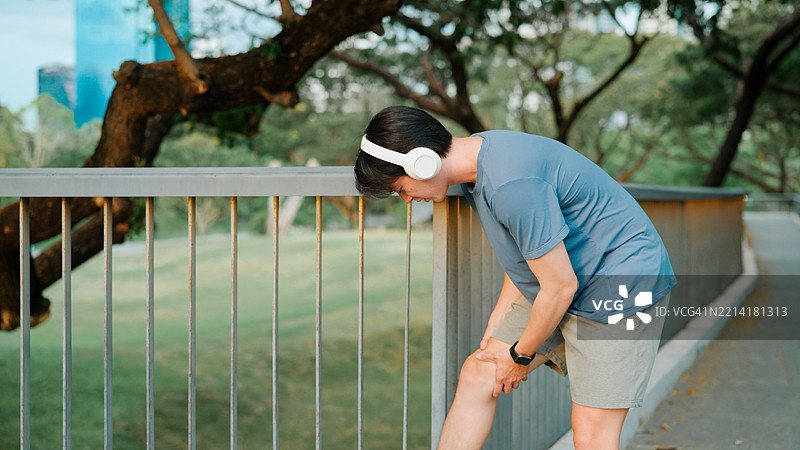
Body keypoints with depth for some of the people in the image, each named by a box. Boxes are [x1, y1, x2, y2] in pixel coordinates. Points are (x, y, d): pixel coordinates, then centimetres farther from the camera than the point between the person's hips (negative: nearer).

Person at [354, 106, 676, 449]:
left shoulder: (511, 185, -30)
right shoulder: (478, 156, 2)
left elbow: (561, 287, -23)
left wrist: (521, 355, -8)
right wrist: (497, 324, 12)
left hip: (621, 286, -10)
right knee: (477, 374, 9)